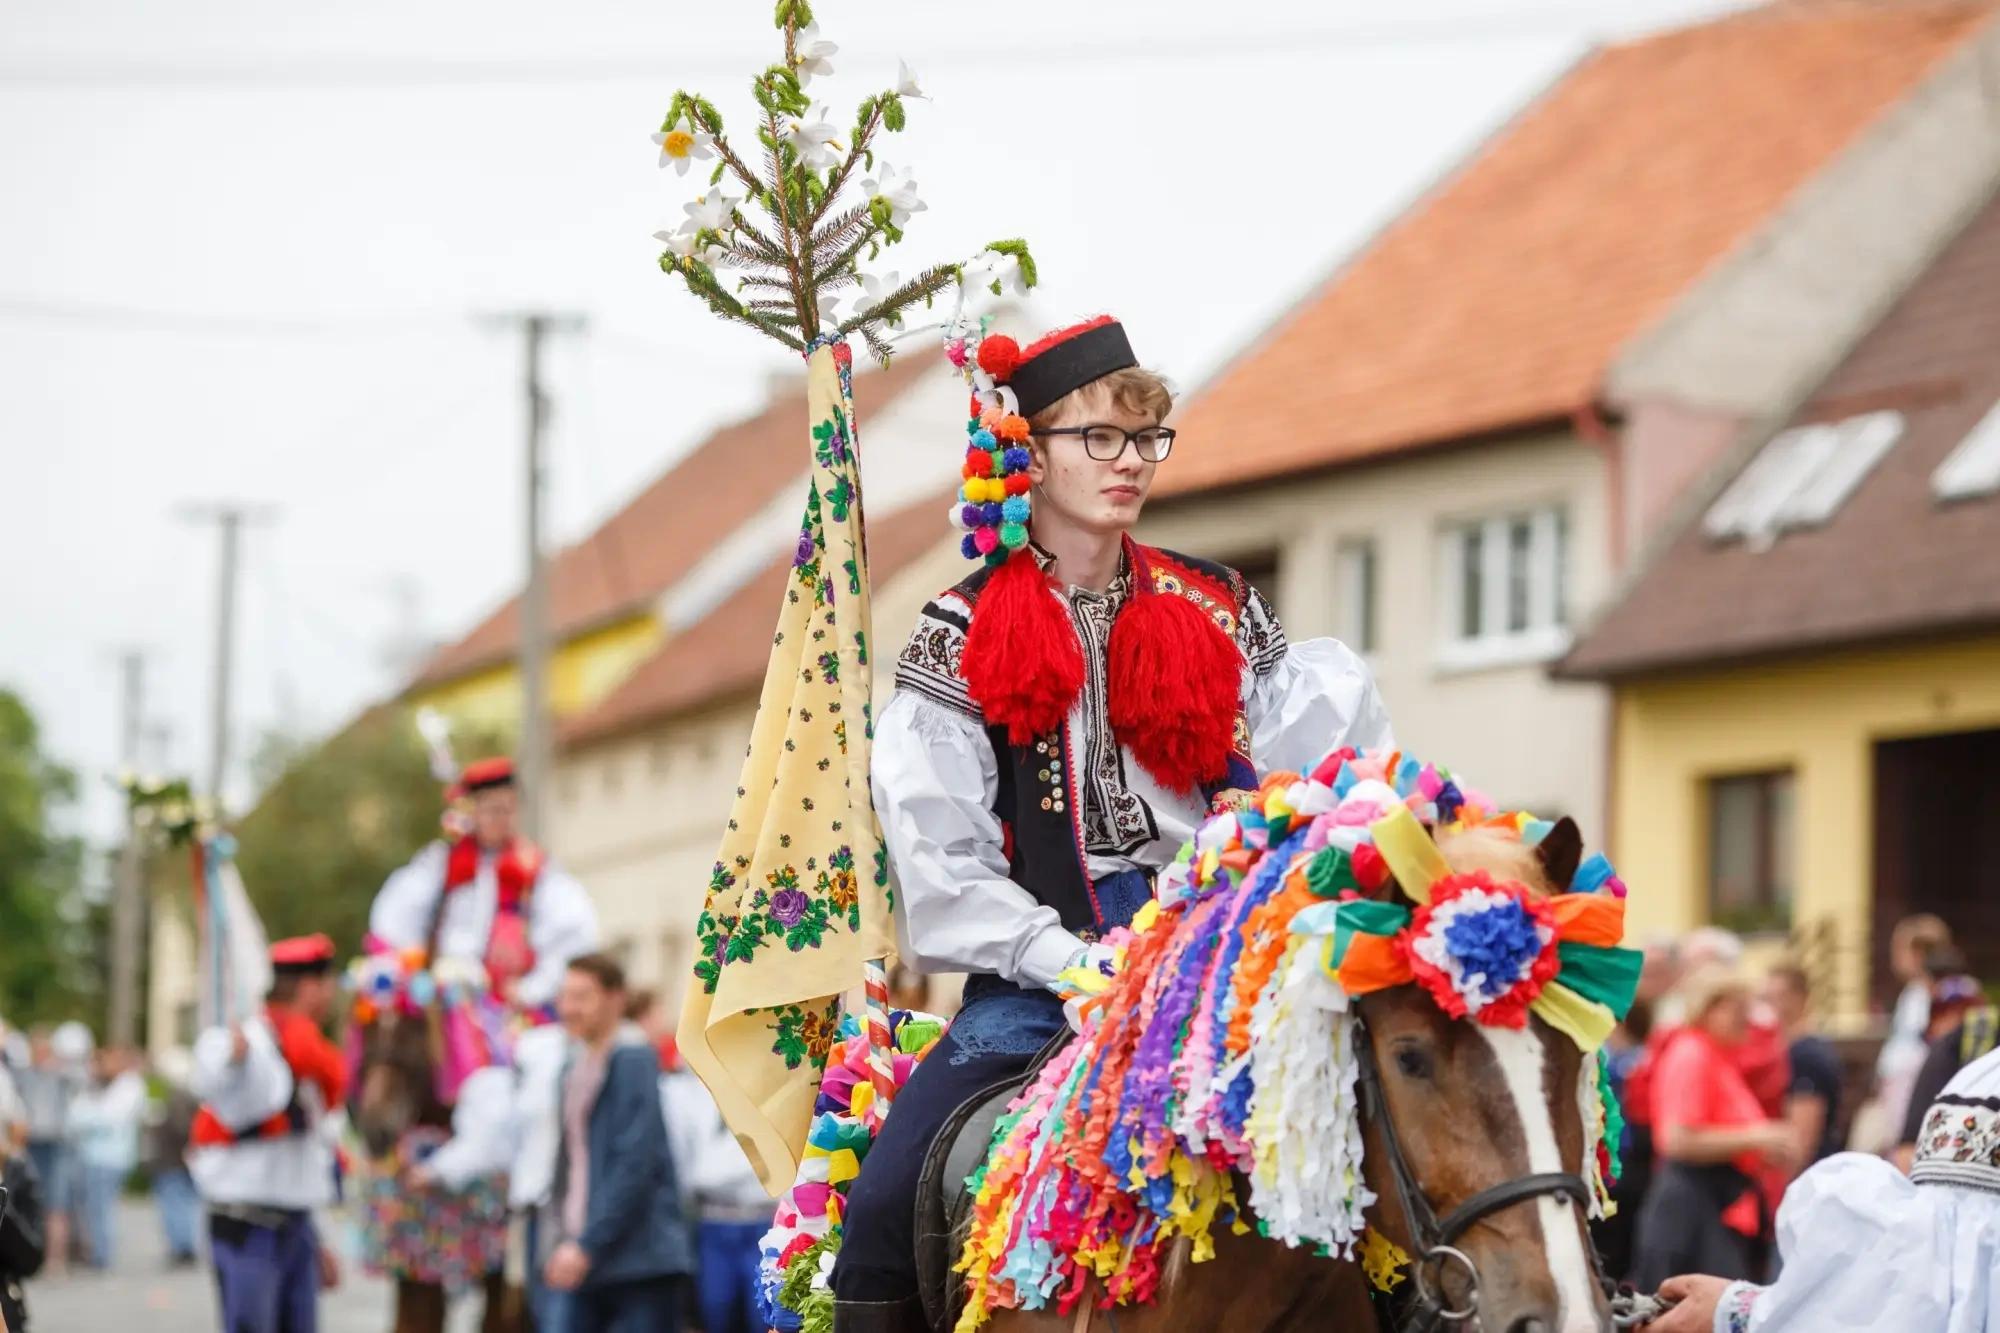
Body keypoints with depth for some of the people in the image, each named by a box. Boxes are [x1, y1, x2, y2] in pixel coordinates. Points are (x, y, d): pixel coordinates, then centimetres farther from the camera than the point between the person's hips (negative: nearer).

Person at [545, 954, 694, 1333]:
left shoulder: (632, 1060, -10)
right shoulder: (578, 1063, 16)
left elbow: (635, 1165, -17)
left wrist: (587, 1245, -19)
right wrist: (568, 1238, 11)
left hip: (641, 1260, -8)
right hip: (592, 1263, 8)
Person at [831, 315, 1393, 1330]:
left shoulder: (1221, 613, 10)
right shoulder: (961, 639, 2)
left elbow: (1319, 762, 4)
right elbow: (938, 857, -4)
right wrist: (1067, 960, -15)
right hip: (1040, 979, -1)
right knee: (885, 1204, -15)